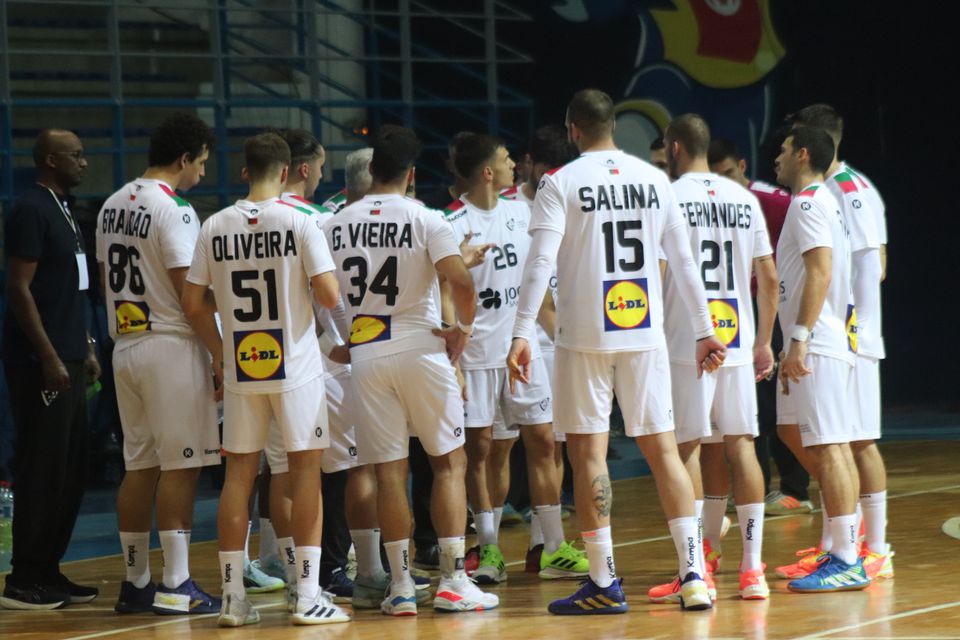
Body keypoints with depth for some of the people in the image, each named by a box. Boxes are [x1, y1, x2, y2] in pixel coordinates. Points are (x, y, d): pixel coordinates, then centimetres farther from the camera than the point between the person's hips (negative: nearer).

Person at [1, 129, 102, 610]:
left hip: (68, 361, 9)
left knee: (70, 471, 10)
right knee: (41, 471, -7)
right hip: (42, 365, -9)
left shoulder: (64, 211, 16)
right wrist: (50, 358, -19)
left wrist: (85, 349, 18)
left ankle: (48, 571, 16)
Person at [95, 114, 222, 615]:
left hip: (125, 345, 8)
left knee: (139, 467, 11)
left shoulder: (113, 207, 12)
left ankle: (135, 583, 13)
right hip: (171, 347, -8)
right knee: (180, 466, -4)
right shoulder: (172, 209, -14)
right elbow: (189, 291, -18)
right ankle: (175, 586, -5)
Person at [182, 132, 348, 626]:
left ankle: (232, 597, 9)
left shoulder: (215, 227, 2)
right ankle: (308, 595, 1)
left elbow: (193, 304, 3)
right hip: (295, 367, -3)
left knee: (238, 474, 9)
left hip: (239, 369, 3)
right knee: (305, 472, 4)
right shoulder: (299, 223, -9)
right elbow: (329, 295, -14)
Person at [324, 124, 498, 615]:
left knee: (389, 470, 7)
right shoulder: (424, 219, -6)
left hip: (364, 355, 3)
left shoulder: (337, 225, 5)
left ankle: (400, 586, 6)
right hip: (420, 350, -3)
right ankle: (453, 582, 3)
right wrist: (464, 327, -2)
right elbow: (460, 281, -17)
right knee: (449, 461, 7)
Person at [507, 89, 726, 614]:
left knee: (588, 452, 2)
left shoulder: (561, 183, -4)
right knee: (662, 448, 7)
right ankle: (693, 576, 0)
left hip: (585, 336, -4)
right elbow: (683, 260, 9)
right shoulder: (653, 179, 8)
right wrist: (704, 330, 15)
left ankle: (604, 584, 2)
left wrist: (522, 334, -15)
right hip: (645, 334, 4)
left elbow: (540, 261, -14)